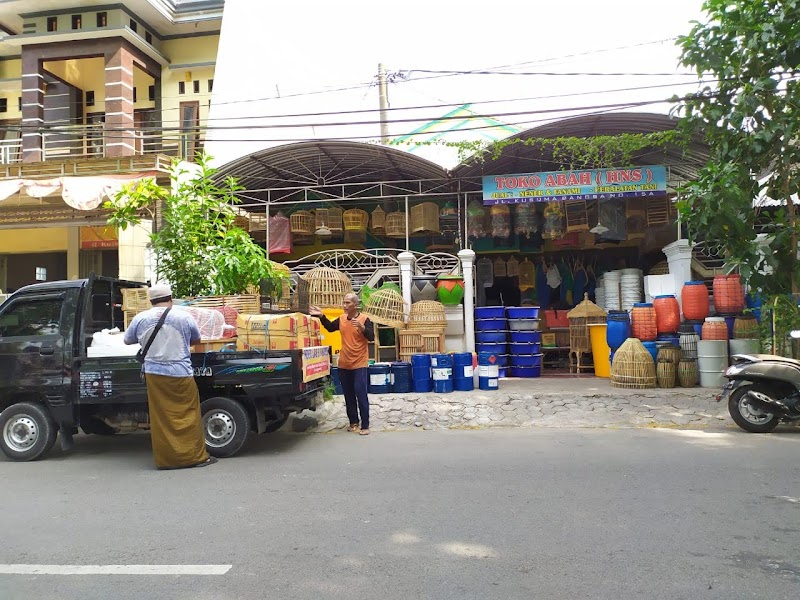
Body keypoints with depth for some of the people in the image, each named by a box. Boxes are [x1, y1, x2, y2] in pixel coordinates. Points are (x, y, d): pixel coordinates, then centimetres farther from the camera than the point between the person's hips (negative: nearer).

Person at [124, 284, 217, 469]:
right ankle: (196, 456, 11)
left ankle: (165, 459, 16)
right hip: (181, 374, -2)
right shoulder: (184, 317, -4)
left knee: (161, 417, 10)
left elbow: (127, 340, 17)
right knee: (188, 415, 5)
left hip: (154, 374, 3)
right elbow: (196, 339, 12)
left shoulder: (140, 319, 1)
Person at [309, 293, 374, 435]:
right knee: (348, 396, 12)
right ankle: (353, 422, 24)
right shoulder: (341, 319, 4)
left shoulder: (364, 319, -12)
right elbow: (330, 327, 21)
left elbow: (371, 337, -20)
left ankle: (365, 425, 0)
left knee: (361, 395, -6)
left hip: (359, 364, -6)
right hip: (344, 365, 6)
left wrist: (362, 327, -37)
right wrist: (321, 316, 8)